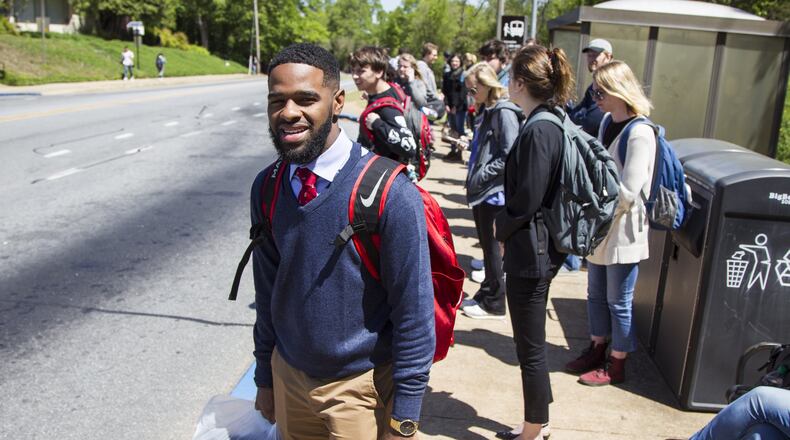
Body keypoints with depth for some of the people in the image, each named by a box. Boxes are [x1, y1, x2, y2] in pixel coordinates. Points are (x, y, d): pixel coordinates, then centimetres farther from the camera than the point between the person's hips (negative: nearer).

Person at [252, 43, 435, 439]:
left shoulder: (390, 193, -21)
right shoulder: (266, 188, -5)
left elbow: (414, 312, -16)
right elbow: (267, 291, 5)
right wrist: (265, 378, 11)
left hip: (361, 387, -4)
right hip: (289, 378, 5)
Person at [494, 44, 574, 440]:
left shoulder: (537, 130, -21)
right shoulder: (553, 122, 8)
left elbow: (526, 200, -21)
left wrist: (502, 227, -3)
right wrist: (509, 228, 10)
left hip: (529, 251, -10)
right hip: (539, 247, 10)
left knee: (531, 349, 5)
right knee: (532, 345, 21)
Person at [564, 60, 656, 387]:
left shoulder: (639, 134, -20)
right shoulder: (608, 122, 6)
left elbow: (627, 193, -22)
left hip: (623, 231, -8)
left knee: (618, 301, 7)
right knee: (596, 294, 19)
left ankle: (616, 365, 23)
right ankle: (597, 350, 37)